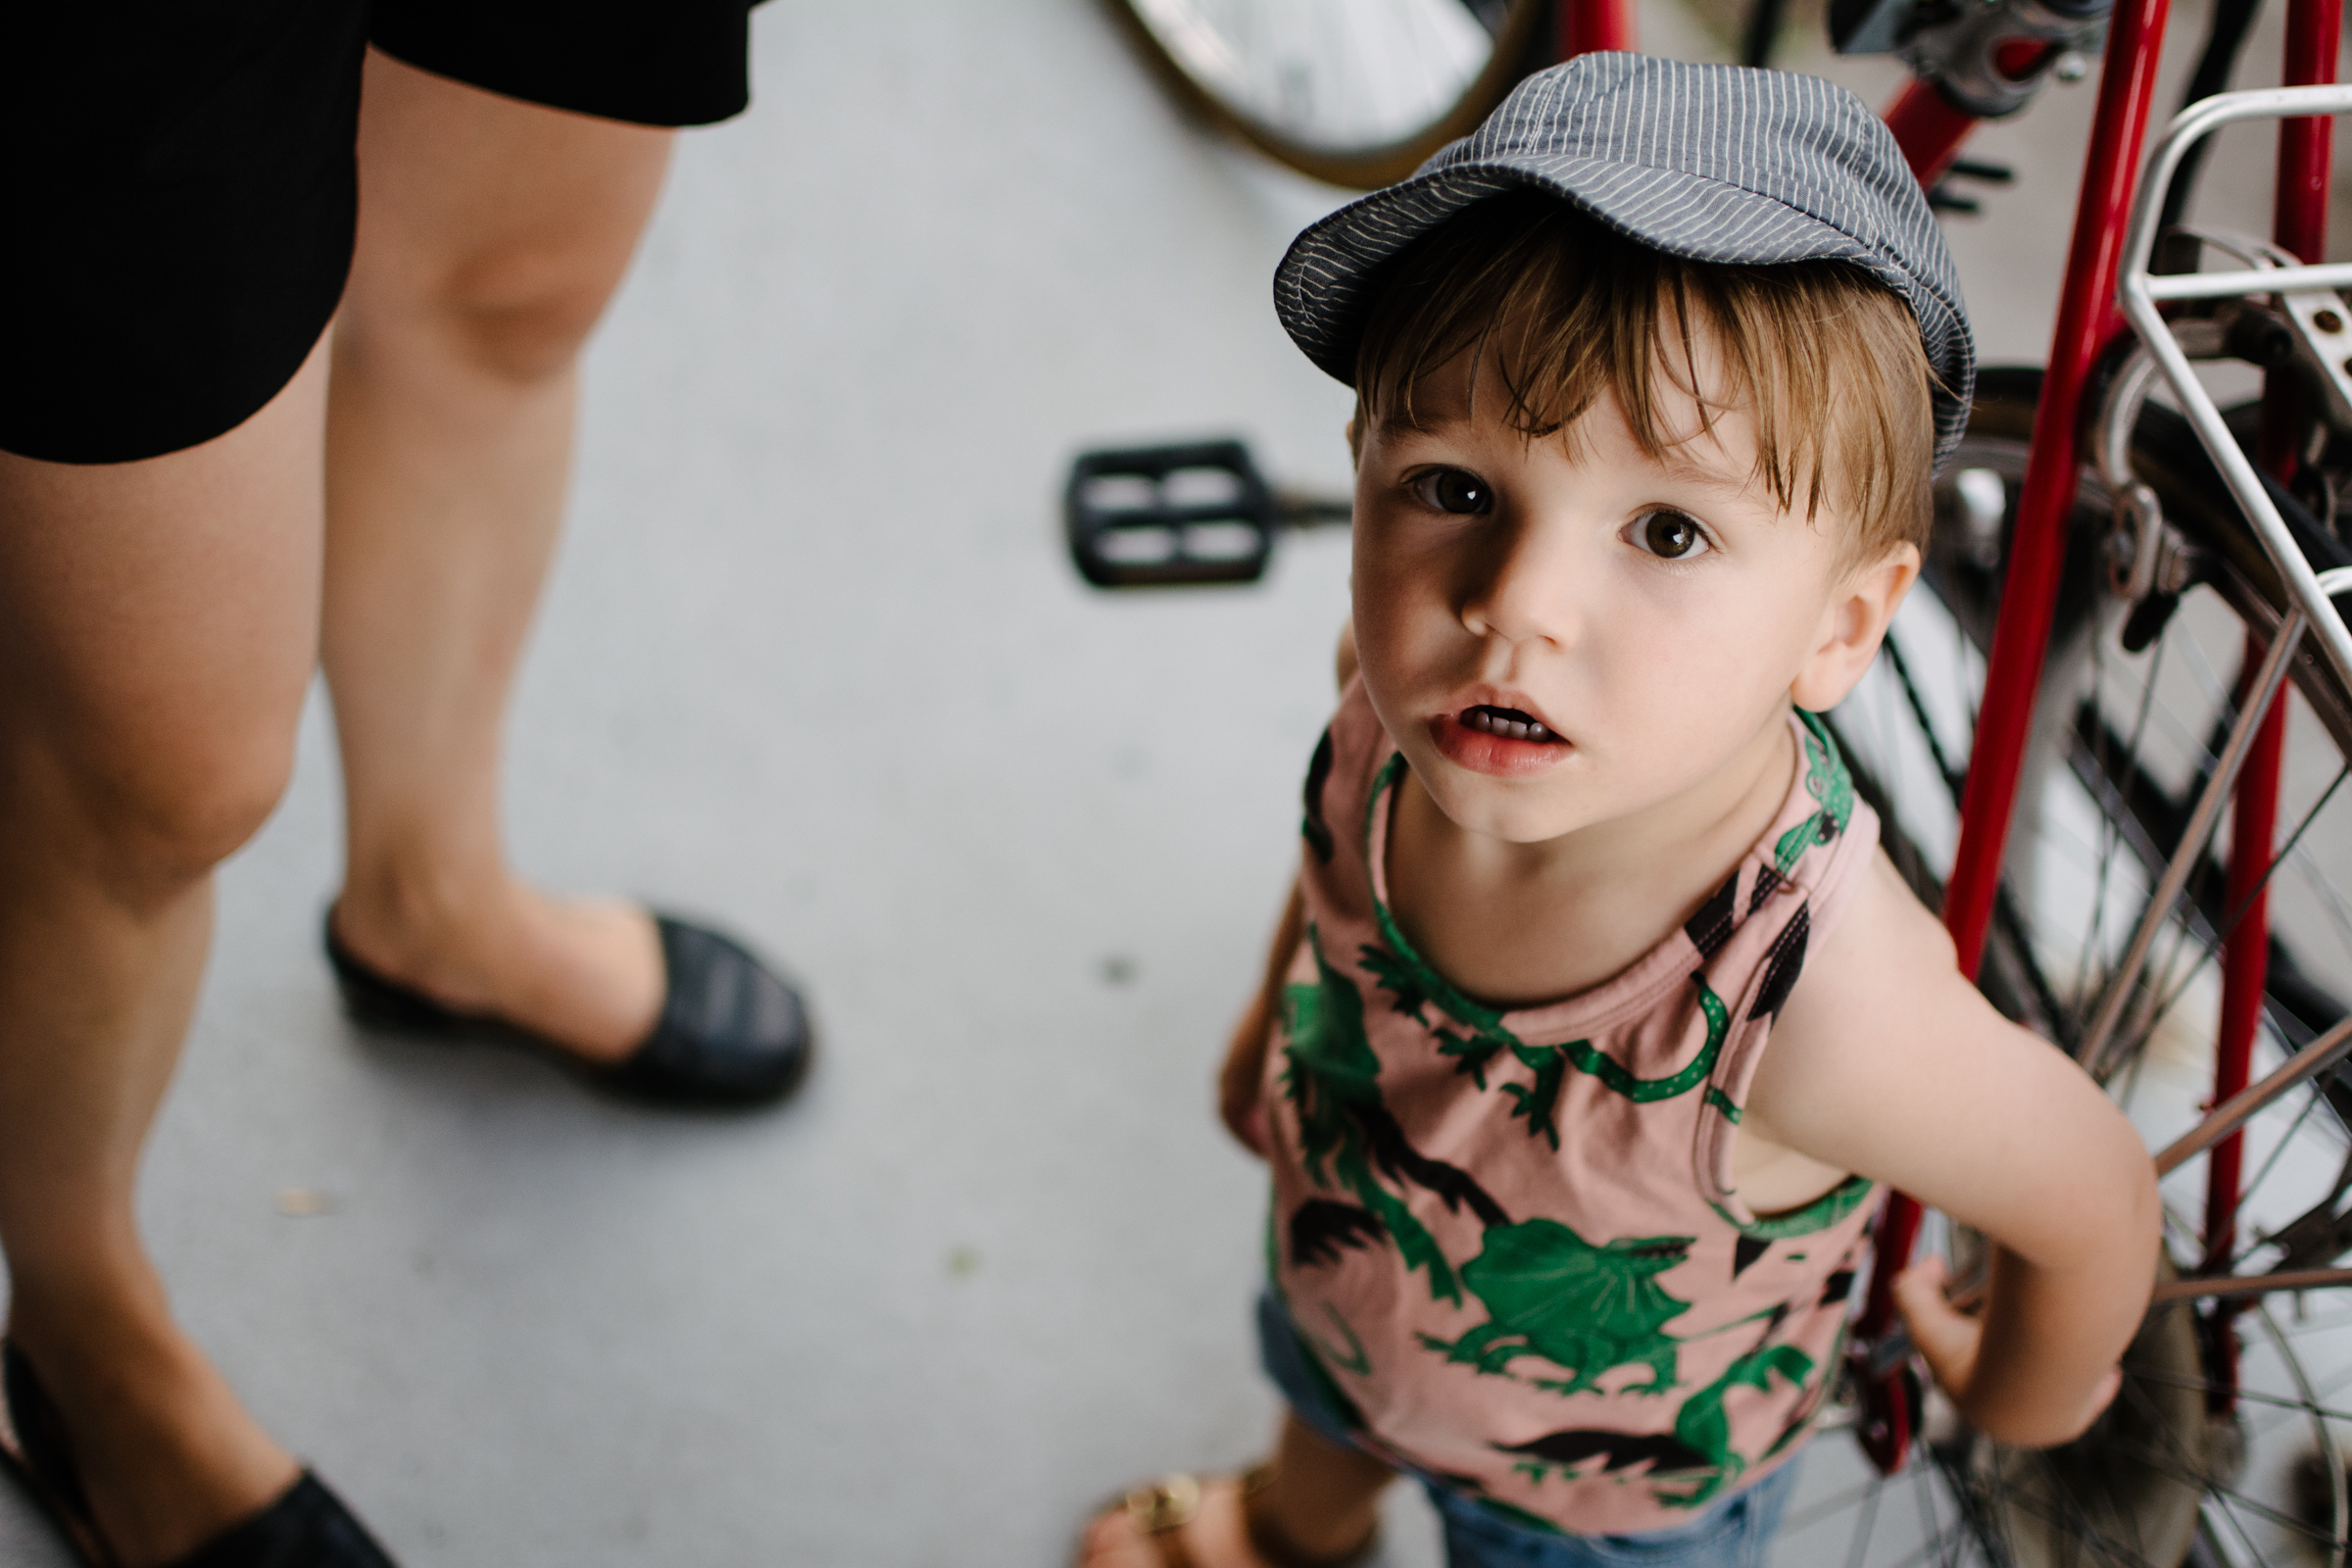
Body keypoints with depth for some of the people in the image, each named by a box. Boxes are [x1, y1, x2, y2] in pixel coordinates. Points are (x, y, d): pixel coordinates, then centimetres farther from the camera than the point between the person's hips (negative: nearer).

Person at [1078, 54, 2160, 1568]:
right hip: (1347, 1286, 5)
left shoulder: (1820, 1002, -48)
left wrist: (2028, 1388, -6)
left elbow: (2097, 1199, -28)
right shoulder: (1409, 685, -32)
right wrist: (1278, 1003, 12)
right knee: (1325, 1416, 37)